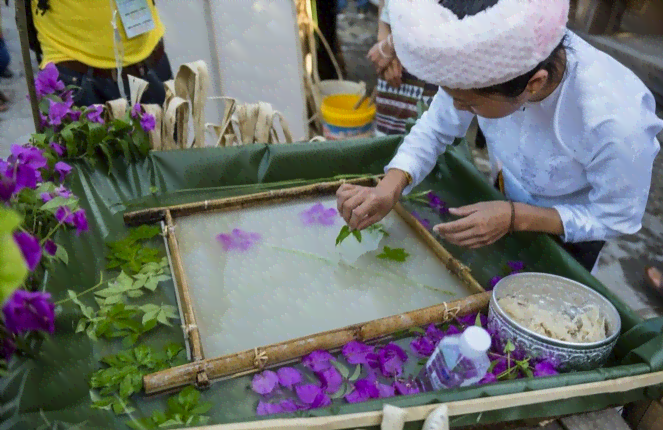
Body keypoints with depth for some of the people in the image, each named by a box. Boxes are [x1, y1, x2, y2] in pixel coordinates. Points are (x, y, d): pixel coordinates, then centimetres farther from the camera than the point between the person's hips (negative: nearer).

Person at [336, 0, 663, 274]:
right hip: (506, 200, 4)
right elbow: (434, 129, -17)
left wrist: (514, 218, -36)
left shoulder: (616, 121, -41)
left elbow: (617, 218, -24)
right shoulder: (487, 62, -32)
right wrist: (389, 188, -34)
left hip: (570, 231, -3)